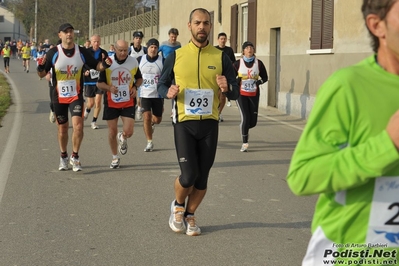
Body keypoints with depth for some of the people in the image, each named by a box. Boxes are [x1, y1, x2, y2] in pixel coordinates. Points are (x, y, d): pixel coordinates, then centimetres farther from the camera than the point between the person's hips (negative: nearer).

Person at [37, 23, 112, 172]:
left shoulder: (82, 52, -4)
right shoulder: (53, 53, -8)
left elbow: (96, 66, 7)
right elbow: (42, 74, -4)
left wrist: (104, 64, -14)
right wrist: (40, 67, -26)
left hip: (76, 96, 0)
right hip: (58, 97, 0)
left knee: (78, 125, -15)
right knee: (62, 128, 10)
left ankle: (75, 157, 2)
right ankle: (63, 157, 30)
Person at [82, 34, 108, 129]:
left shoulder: (104, 53, 1)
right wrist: (85, 71, -17)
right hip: (88, 80, -1)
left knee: (98, 102, -6)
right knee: (91, 103, 6)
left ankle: (94, 121, 10)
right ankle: (87, 110, 43)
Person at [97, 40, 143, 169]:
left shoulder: (134, 62, -2)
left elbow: (139, 78, 14)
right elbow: (99, 83, -3)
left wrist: (135, 87, -7)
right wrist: (109, 87, -23)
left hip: (128, 102, 1)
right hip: (111, 102, 0)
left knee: (128, 132, -9)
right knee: (112, 131, 5)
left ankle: (122, 138, 30)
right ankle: (115, 158, 26)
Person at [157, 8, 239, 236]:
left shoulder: (221, 57, 2)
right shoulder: (176, 56, 1)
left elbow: (236, 92, 4)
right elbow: (162, 84, 10)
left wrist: (227, 88, -20)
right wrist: (169, 92, -13)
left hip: (209, 124, 2)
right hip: (184, 123, -2)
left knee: (202, 177, 7)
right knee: (189, 175, -10)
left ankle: (190, 215, 29)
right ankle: (178, 206, 22)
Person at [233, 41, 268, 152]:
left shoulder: (258, 63, 1)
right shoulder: (238, 63, -4)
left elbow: (265, 77, 9)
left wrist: (259, 82, -10)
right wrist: (236, 81, -17)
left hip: (254, 94, 3)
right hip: (241, 94, -2)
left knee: (253, 121, 3)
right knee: (245, 118, -12)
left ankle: (244, 129, 40)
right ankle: (244, 143, 1)